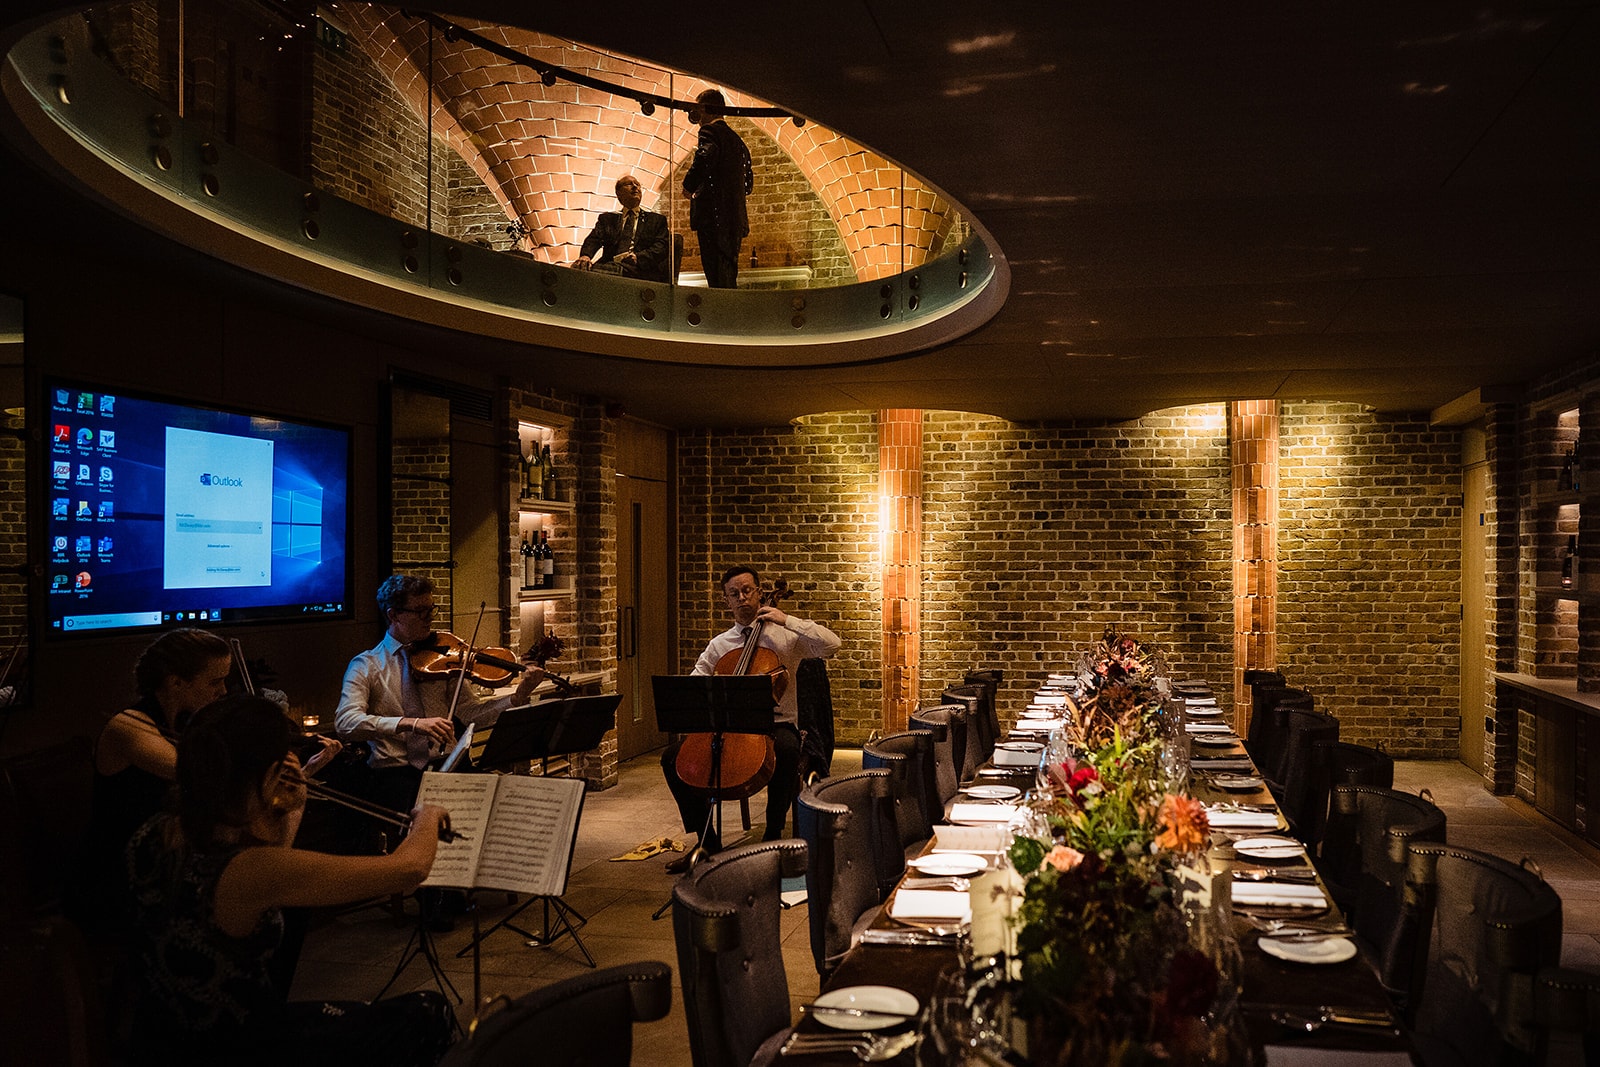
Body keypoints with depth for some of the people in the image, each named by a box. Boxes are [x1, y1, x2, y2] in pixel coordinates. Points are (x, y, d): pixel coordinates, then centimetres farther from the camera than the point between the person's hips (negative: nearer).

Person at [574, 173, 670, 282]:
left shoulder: (657, 219, 23)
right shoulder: (607, 218, 28)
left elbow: (661, 247, 8)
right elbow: (594, 239, 12)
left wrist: (638, 257, -14)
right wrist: (585, 255, -14)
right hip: (611, 264, 2)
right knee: (577, 268, -32)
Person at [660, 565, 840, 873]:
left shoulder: (784, 636, 5)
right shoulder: (719, 645, 16)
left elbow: (831, 644, -9)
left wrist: (786, 620, -10)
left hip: (776, 725, -4)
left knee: (787, 750, -40)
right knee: (673, 756, -17)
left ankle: (773, 835, -19)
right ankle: (707, 841, -5)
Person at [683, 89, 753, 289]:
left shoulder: (709, 131, -3)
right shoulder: (736, 139, 21)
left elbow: (704, 159, -24)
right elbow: (748, 184, 24)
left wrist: (689, 186, -9)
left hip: (713, 214, -8)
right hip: (734, 218, 9)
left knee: (717, 278, -12)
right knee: (729, 277, 12)